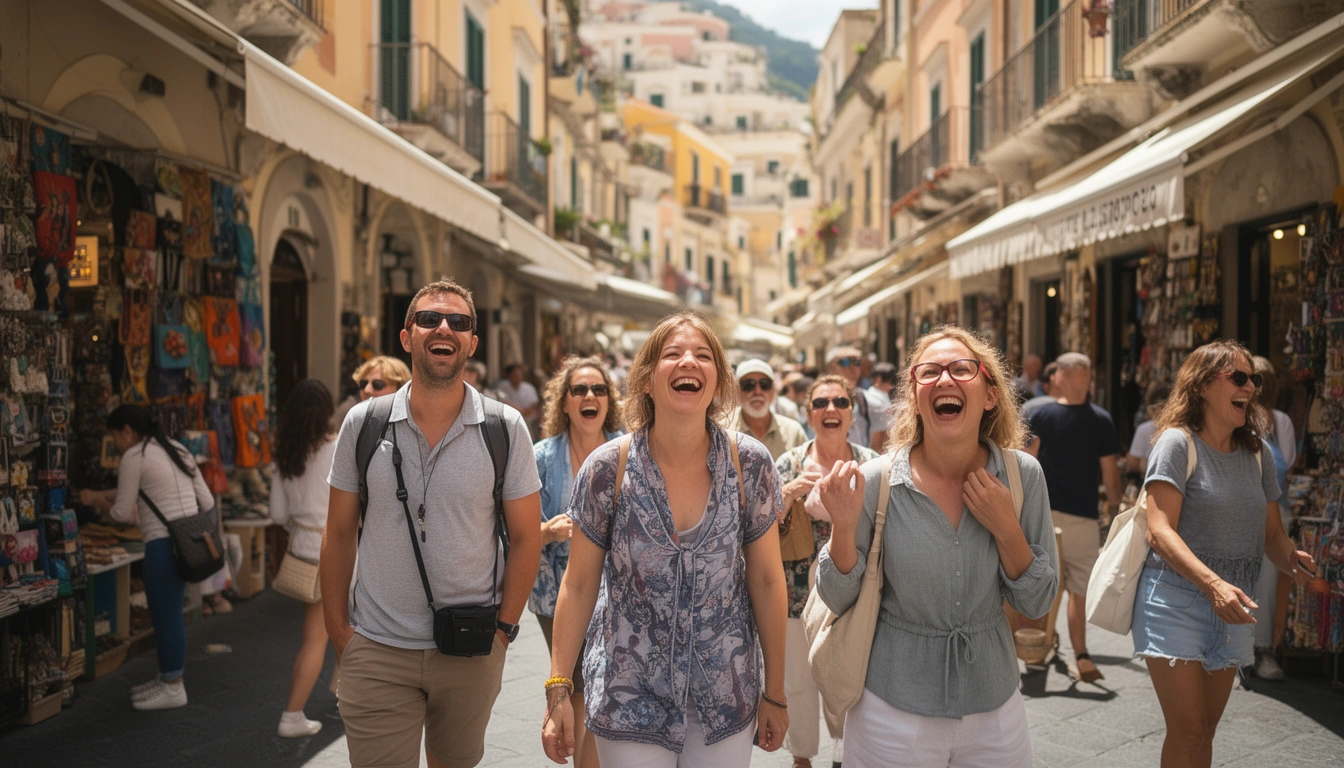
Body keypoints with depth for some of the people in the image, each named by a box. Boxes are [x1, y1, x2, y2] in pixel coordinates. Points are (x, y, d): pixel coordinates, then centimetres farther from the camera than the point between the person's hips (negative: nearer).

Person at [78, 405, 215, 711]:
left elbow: (122, 513, -3)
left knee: (166, 614, 0)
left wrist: (95, 500, 15)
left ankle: (173, 688, 8)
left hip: (164, 545, -9)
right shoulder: (177, 449, 16)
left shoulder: (134, 456, -7)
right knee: (168, 613, 17)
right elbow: (207, 502, 15)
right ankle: (168, 678, 27)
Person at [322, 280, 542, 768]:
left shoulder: (505, 429, -4)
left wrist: (504, 626, -3)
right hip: (377, 653, 0)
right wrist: (338, 630, 2)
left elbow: (525, 536, 2)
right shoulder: (362, 424, -1)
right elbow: (339, 534, 6)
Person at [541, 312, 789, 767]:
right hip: (629, 696, -1)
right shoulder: (607, 469, -12)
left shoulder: (750, 465, -9)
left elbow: (766, 581, -2)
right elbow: (578, 585, -4)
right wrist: (558, 690, -5)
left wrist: (775, 694, 2)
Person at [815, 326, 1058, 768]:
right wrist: (843, 527, -23)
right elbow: (838, 600, -5)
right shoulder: (876, 482, -14)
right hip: (893, 712, -2)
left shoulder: (1022, 475, -8)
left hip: (995, 711, 2)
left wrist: (1006, 528, -17)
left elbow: (1037, 603, -2)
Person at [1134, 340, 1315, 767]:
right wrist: (1213, 583, -32)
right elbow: (1160, 531, -19)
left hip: (1231, 607, 6)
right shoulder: (1178, 442, -10)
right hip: (1177, 600, -6)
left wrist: (1291, 560, -13)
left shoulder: (1257, 454, 9)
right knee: (1188, 734, -7)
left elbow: (1272, 533, 11)